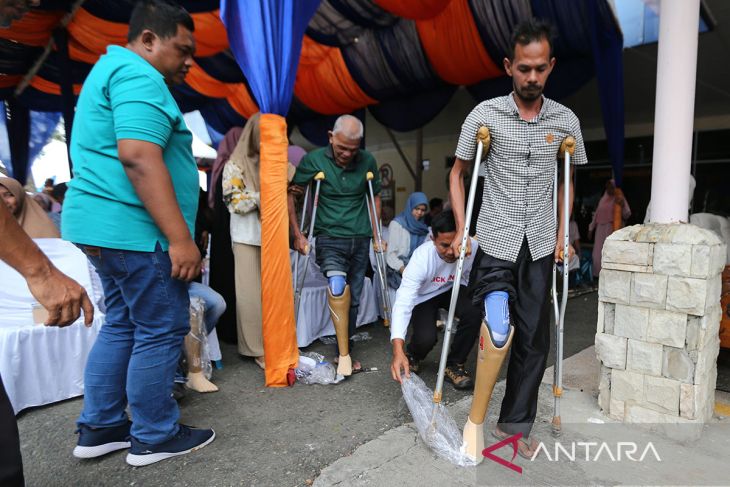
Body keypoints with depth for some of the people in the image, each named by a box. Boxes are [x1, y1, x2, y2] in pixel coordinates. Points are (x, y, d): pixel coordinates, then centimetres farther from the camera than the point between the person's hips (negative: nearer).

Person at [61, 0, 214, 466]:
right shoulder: (138, 76, -12)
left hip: (106, 225, 11)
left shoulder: (112, 69, 24)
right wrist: (181, 238, -26)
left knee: (122, 325, 17)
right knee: (162, 330, 0)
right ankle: (154, 437, 15)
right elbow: (139, 158, -25)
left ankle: (99, 428, 27)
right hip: (134, 229, -11)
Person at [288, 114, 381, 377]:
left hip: (360, 239, 3)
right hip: (329, 238, -3)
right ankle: (344, 353, -14)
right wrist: (297, 234, -2)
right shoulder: (314, 159, -7)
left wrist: (376, 233, 12)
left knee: (353, 299, 7)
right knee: (338, 285, -27)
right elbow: (290, 194, 0)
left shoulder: (367, 161, 1)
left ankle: (344, 353, 25)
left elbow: (375, 196, 14)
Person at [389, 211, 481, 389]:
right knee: (426, 338, -25)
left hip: (453, 289, 3)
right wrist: (398, 350, -51)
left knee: (475, 312, -27)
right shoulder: (421, 257, -35)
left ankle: (454, 364, -2)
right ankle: (412, 357, 15)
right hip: (423, 296, -2)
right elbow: (403, 302, -41)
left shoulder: (473, 248, -29)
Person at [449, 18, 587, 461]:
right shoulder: (484, 115, -2)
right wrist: (461, 230, -2)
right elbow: (458, 173, 7)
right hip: (496, 243, -3)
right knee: (500, 329, -22)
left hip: (540, 248, 4)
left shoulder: (566, 121, 6)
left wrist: (562, 234, 10)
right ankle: (476, 420, 1)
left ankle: (515, 424, 27)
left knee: (534, 341, 8)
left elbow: (568, 180, 18)